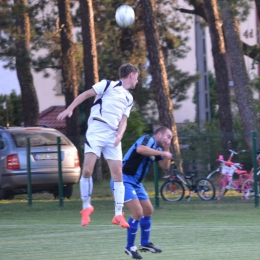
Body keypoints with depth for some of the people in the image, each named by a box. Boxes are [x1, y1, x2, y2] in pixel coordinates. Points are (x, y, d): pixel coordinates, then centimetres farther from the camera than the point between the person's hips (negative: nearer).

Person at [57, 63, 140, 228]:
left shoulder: (129, 99, 22)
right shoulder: (109, 85, 5)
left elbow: (123, 120, 15)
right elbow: (86, 94, 2)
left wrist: (120, 134, -6)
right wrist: (70, 109, -9)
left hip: (113, 136, 6)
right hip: (96, 131, -5)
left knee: (118, 174, -2)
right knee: (87, 170, -15)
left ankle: (119, 214, 3)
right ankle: (86, 206, 2)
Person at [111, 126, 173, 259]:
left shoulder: (157, 149, 15)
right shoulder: (149, 139, -13)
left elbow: (165, 166, 17)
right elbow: (140, 149, -35)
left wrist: (167, 150, 3)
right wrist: (162, 153, -28)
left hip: (136, 182, 11)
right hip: (124, 179, -11)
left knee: (148, 210, 17)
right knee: (137, 212, -16)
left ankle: (145, 244, 31)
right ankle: (130, 247, -3)